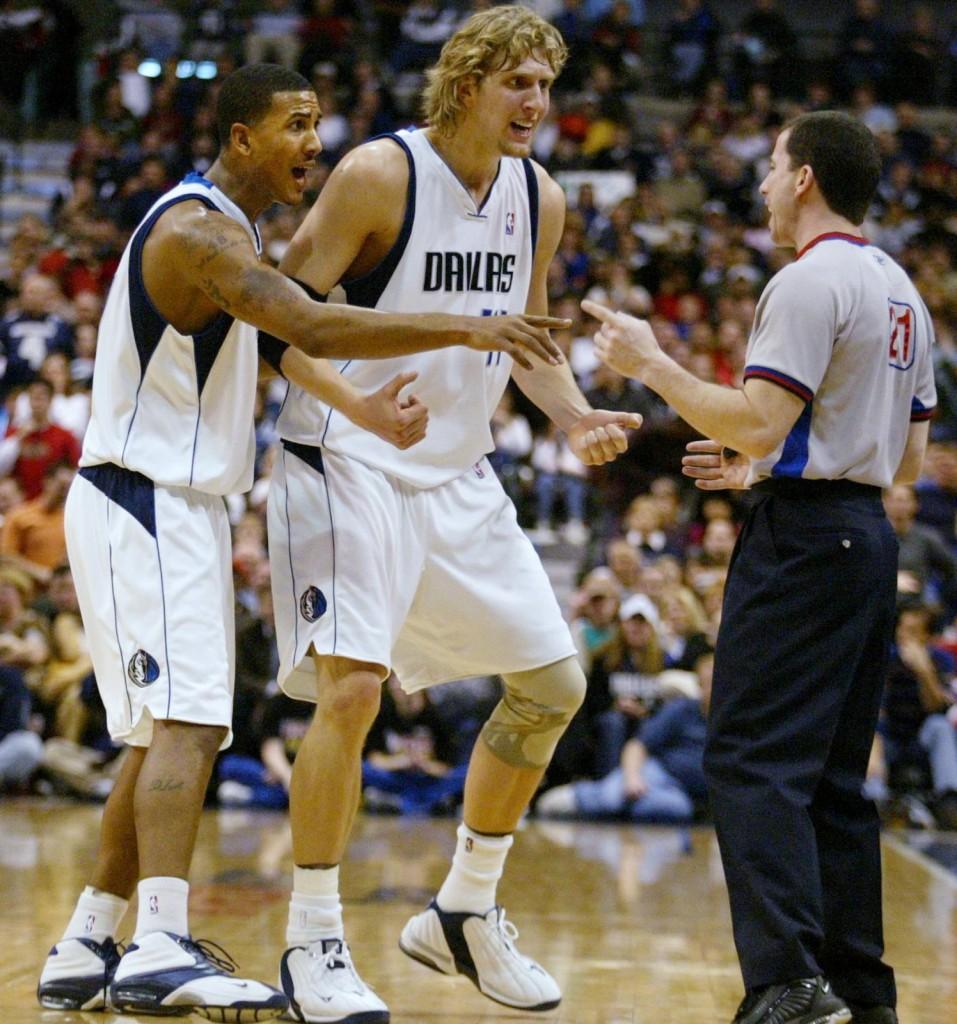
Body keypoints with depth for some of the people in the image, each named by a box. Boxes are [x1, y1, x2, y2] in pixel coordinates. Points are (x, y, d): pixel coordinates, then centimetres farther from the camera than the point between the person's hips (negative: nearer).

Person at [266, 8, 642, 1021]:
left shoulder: (539, 197, 5)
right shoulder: (379, 174, -14)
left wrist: (573, 416, 0)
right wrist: (359, 397, -30)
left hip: (460, 473, 8)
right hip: (350, 467, -7)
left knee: (553, 686, 8)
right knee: (350, 686, -19)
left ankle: (466, 913, 22)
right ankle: (312, 942, -6)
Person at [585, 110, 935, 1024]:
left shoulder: (810, 283, -11)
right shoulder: (900, 290, 17)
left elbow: (758, 424, -18)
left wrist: (651, 364, -8)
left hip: (803, 537, -9)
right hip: (869, 534, 9)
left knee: (752, 758, -11)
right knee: (832, 774, 13)